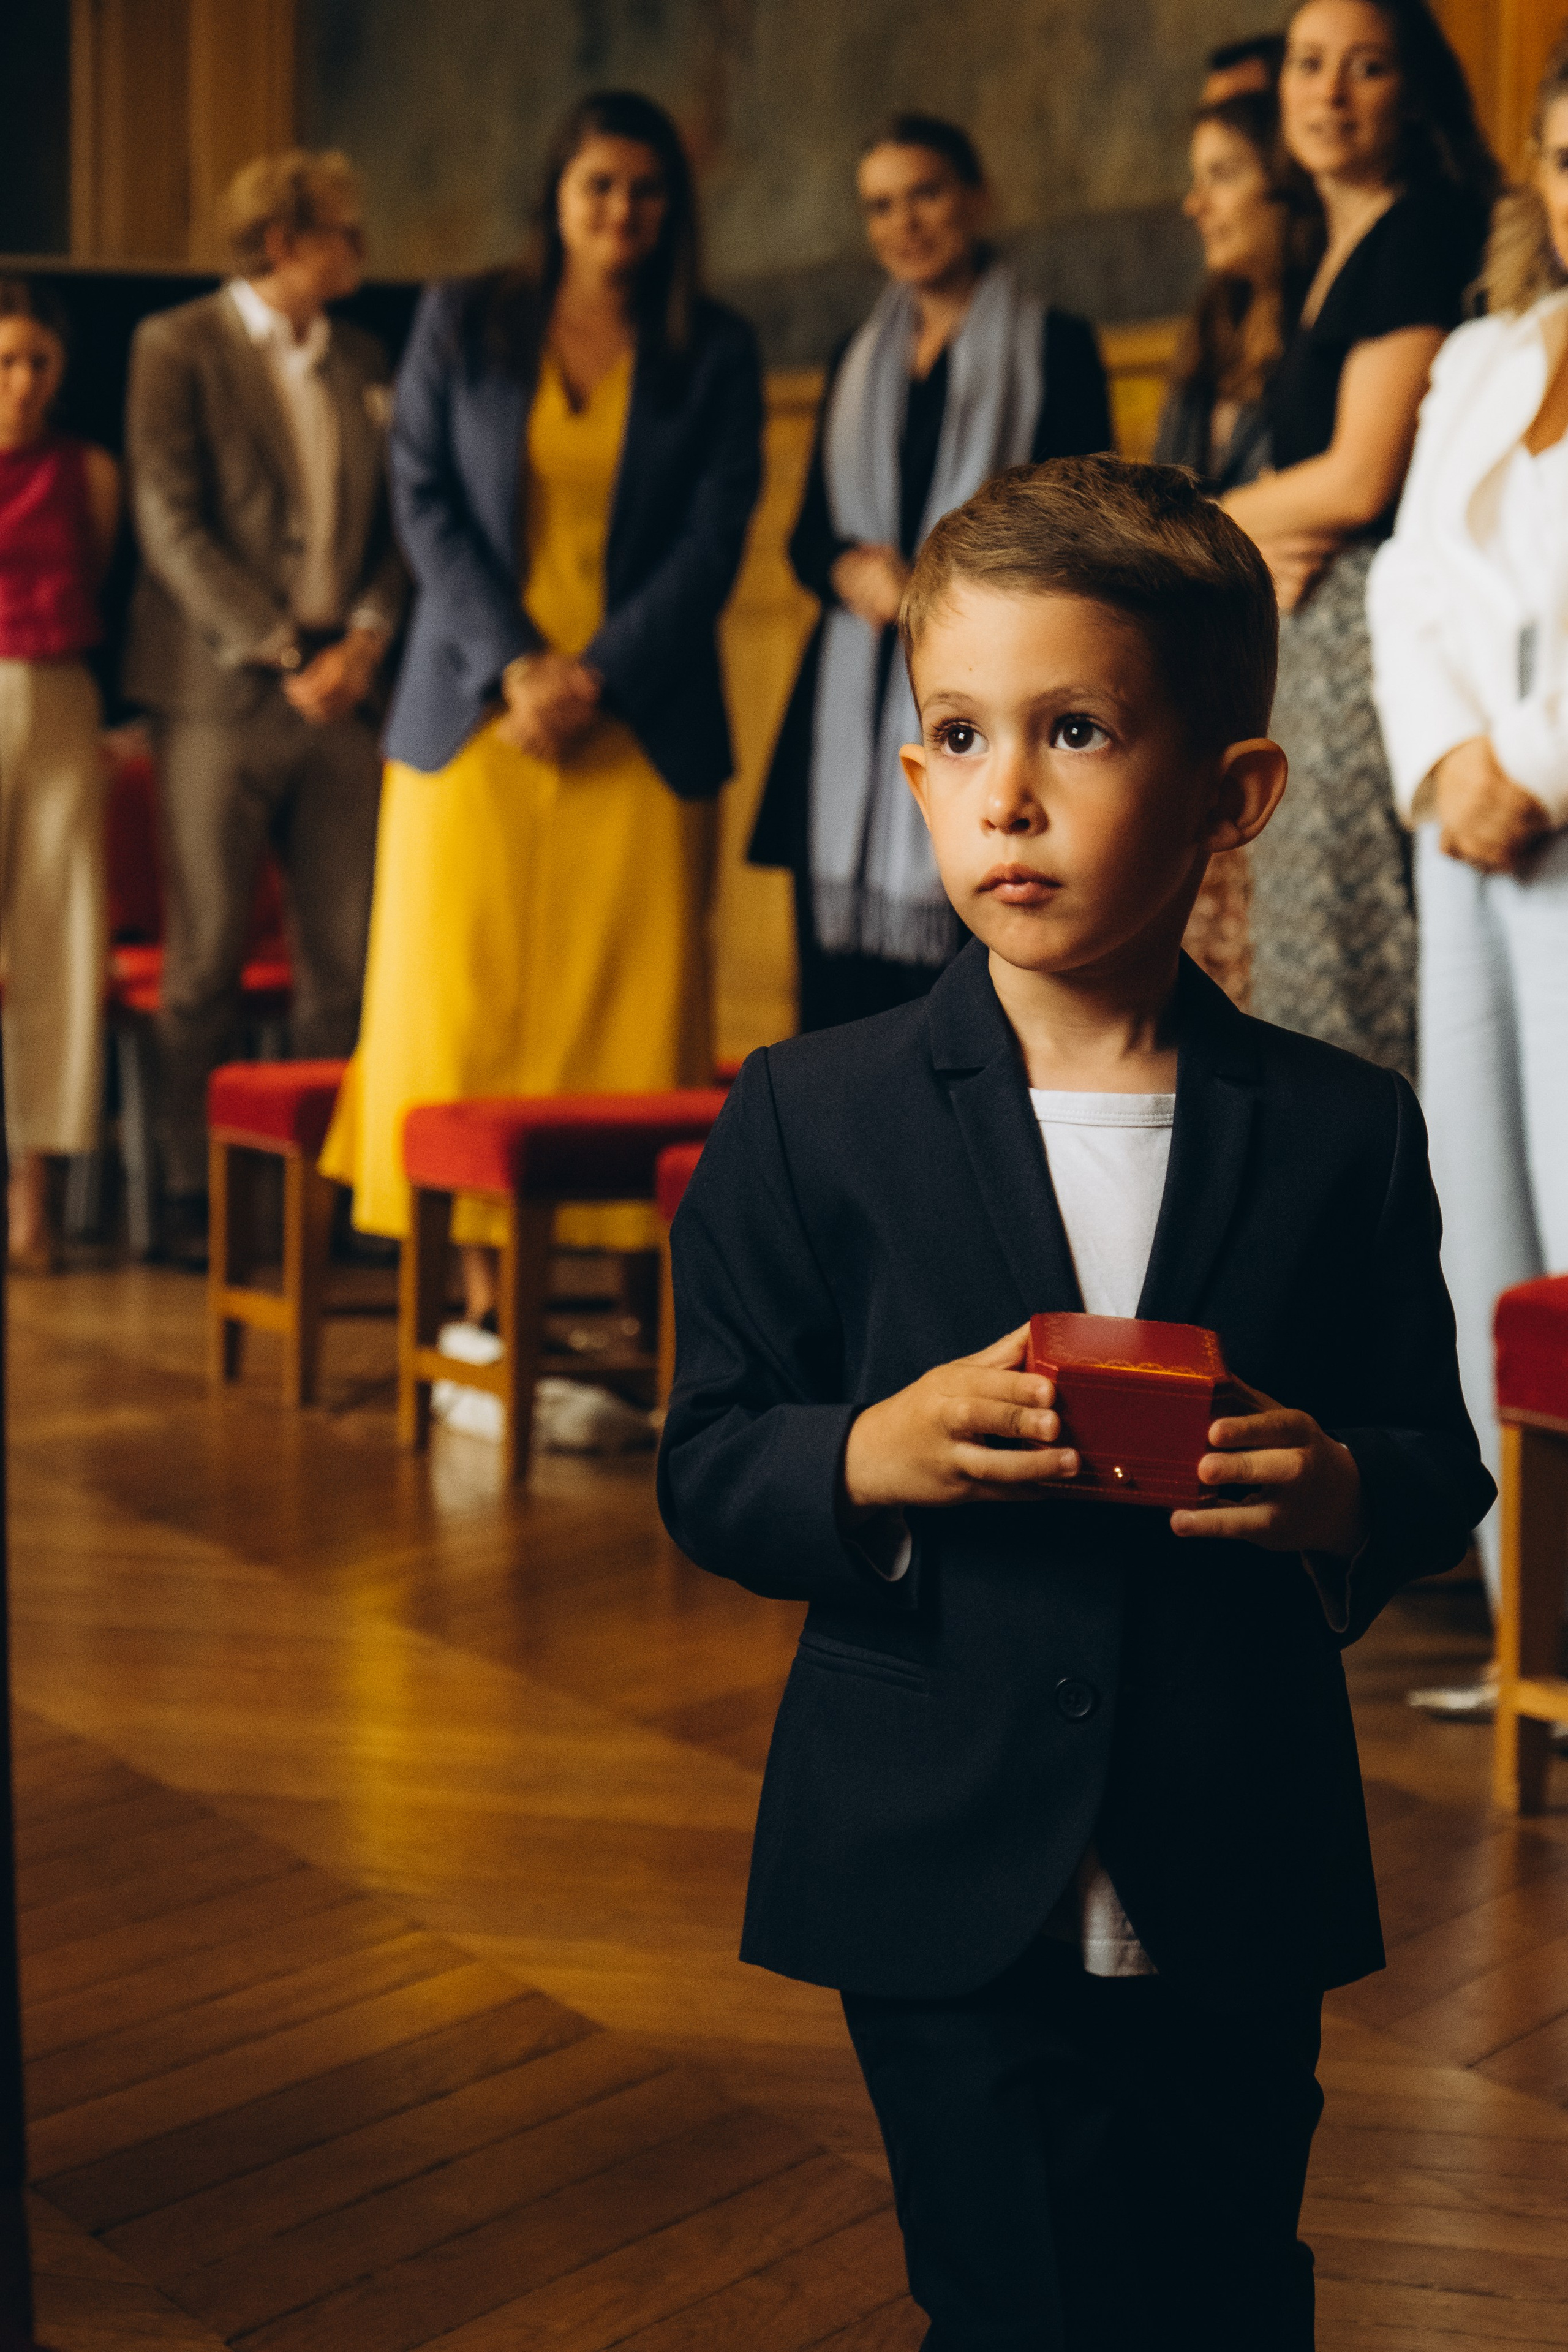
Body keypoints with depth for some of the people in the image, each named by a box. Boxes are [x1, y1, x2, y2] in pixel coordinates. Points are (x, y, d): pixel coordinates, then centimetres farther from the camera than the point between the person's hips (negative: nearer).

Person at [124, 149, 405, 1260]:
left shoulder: (363, 360, 16)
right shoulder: (178, 346, 0)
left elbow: (395, 519, 15)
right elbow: (173, 528, -7)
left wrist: (364, 639, -3)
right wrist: (283, 656, -13)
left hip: (341, 692, 5)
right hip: (222, 690, -5)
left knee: (346, 960, 1)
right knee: (207, 963, 0)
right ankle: (194, 1197, 8)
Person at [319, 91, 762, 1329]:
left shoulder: (715, 350, 8)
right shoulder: (460, 322, 9)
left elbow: (715, 538, 1)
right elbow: (427, 502, 3)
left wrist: (596, 677, -10)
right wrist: (513, 666, -9)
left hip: (641, 729, 0)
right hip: (476, 711, 1)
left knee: (631, 1012, -4)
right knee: (465, 1005, -3)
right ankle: (483, 1294, 2)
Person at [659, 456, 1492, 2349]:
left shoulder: (1345, 1136, -1)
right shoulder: (809, 1120, -4)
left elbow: (1439, 1465, 6)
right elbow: (706, 1470, -1)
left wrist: (1343, 1495, -17)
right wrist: (869, 1457, -20)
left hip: (1240, 1904, 2)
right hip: (946, 1895, -1)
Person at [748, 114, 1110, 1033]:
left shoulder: (1055, 346, 7)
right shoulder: (858, 361, 22)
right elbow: (811, 533, 19)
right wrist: (852, 571, -4)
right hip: (855, 708, 4)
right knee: (842, 993, -3)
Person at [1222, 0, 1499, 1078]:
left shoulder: (1426, 233, -9)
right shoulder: (1335, 257, 20)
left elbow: (1363, 478, -15)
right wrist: (1264, 551, -1)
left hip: (1380, 626, -10)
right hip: (1307, 631, 10)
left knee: (1359, 973, -10)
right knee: (1304, 960, 10)